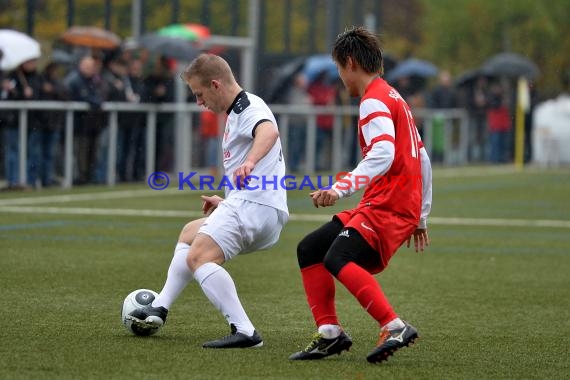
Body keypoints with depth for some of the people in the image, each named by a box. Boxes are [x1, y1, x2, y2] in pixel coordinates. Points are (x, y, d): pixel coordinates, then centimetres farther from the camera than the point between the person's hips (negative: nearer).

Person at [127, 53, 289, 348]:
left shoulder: (249, 107, -10)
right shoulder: (237, 113, 23)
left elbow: (268, 131, -35)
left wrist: (250, 162, -53)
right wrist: (226, 203, 38)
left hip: (254, 204, -12)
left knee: (198, 256, -25)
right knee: (190, 233, 30)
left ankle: (244, 332, -33)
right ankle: (160, 308, 29)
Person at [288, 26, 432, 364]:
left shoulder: (374, 100, -10)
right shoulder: (393, 98, 22)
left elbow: (383, 155, -27)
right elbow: (423, 160, 24)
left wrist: (342, 188, -36)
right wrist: (421, 217, 28)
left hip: (389, 205, -10)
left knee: (337, 259, -27)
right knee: (310, 250, 10)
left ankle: (395, 327, -32)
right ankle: (330, 334, 7)